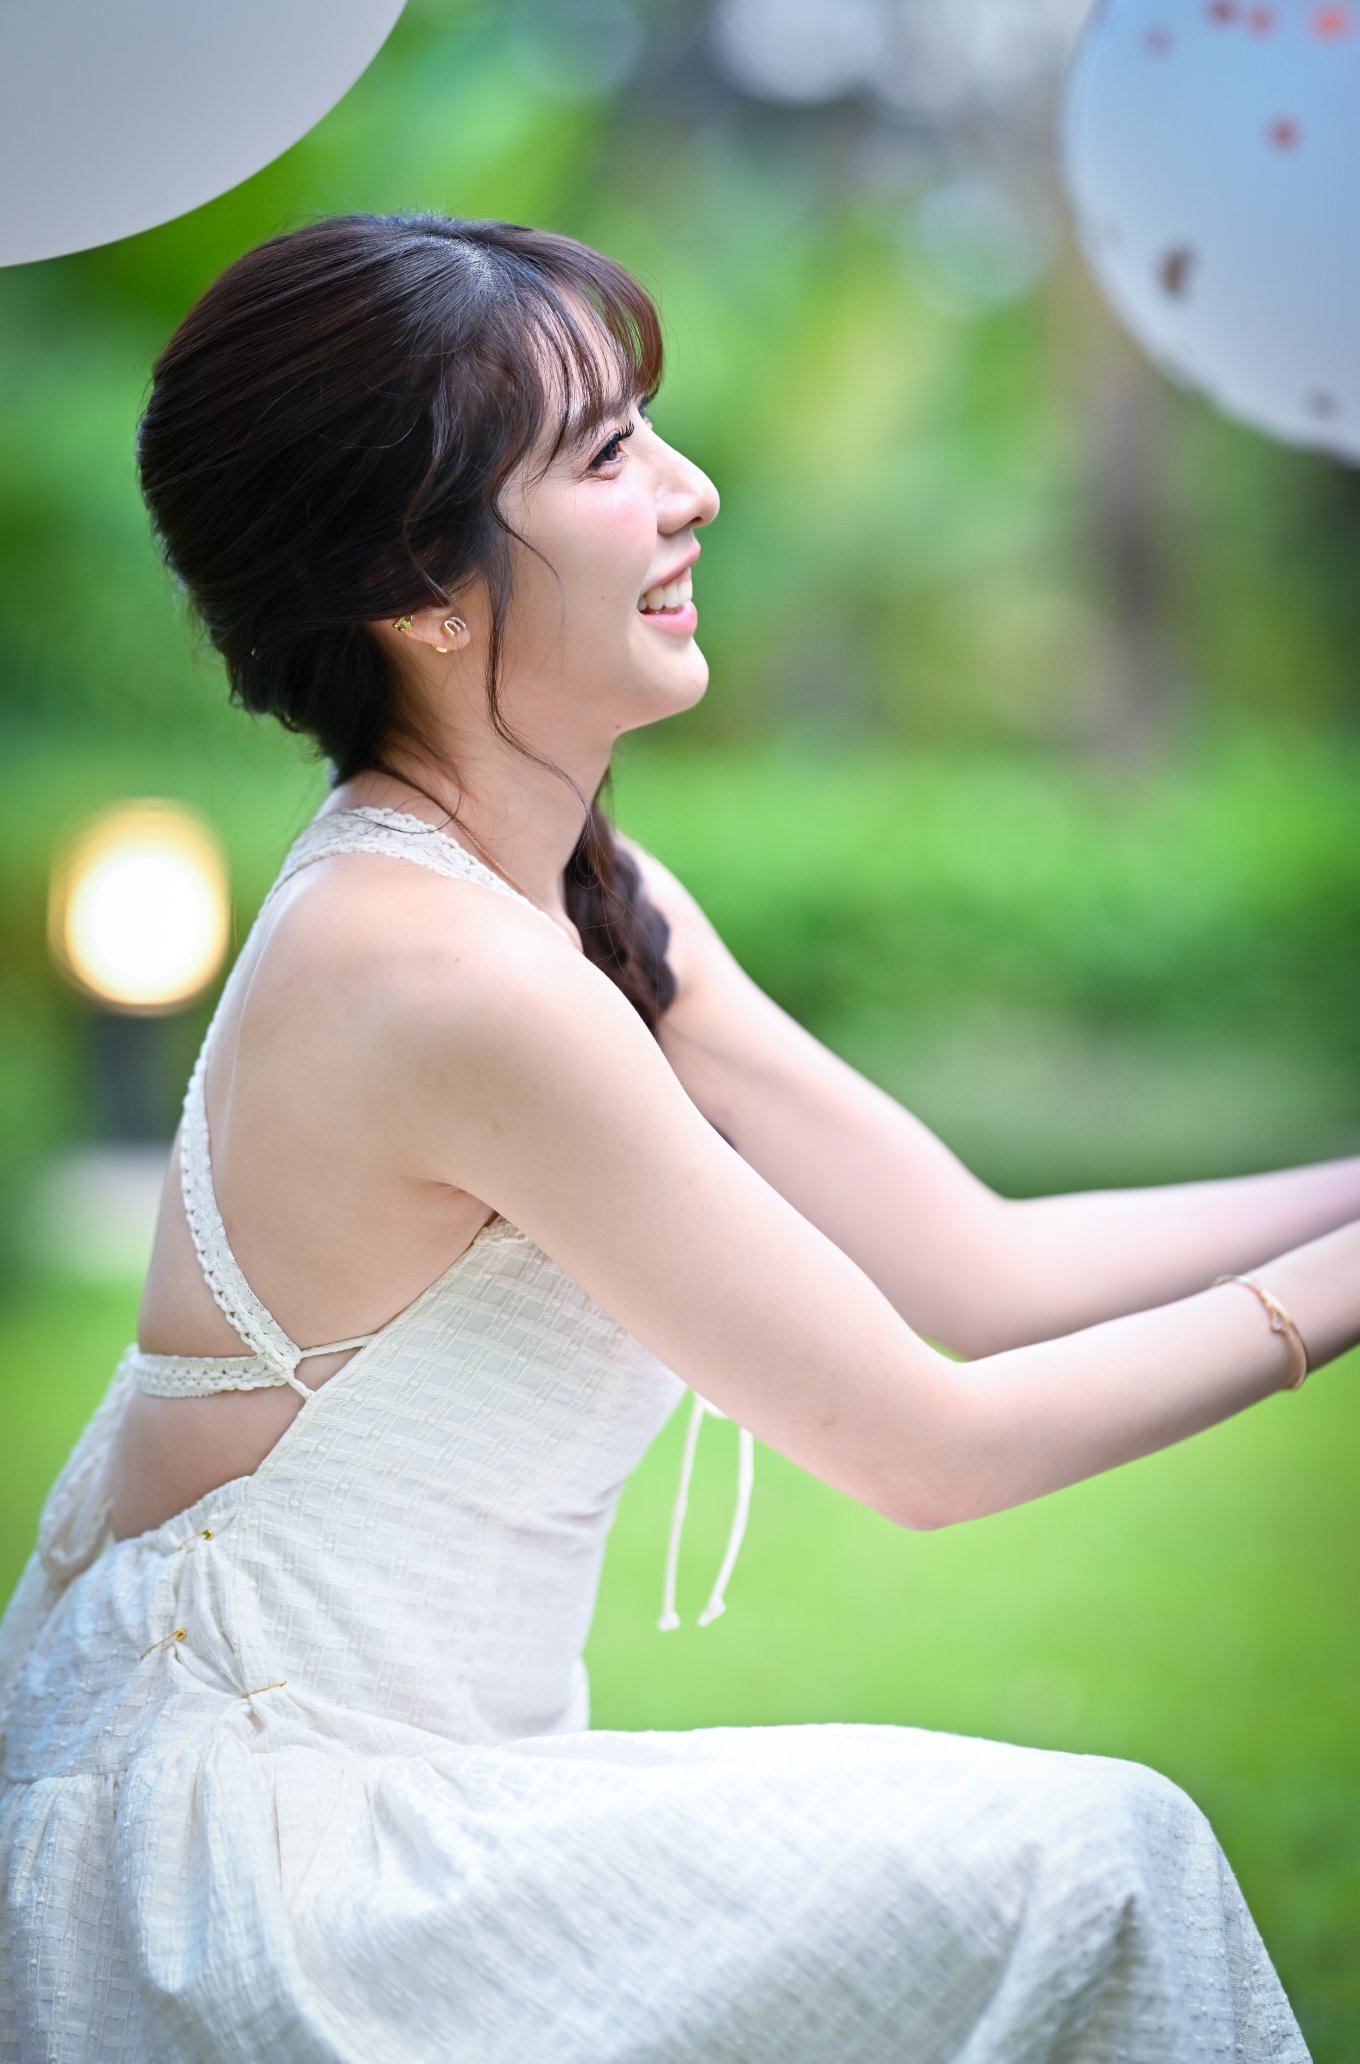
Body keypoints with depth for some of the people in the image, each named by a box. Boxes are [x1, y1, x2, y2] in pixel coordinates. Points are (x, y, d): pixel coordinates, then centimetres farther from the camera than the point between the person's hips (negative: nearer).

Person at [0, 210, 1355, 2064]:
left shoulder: (598, 907, 6)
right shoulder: (456, 982, -23)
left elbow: (990, 1273, 5)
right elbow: (929, 1445, -17)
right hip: (237, 1878, -9)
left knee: (1088, 1859, 2)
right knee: (1095, 1866, -12)